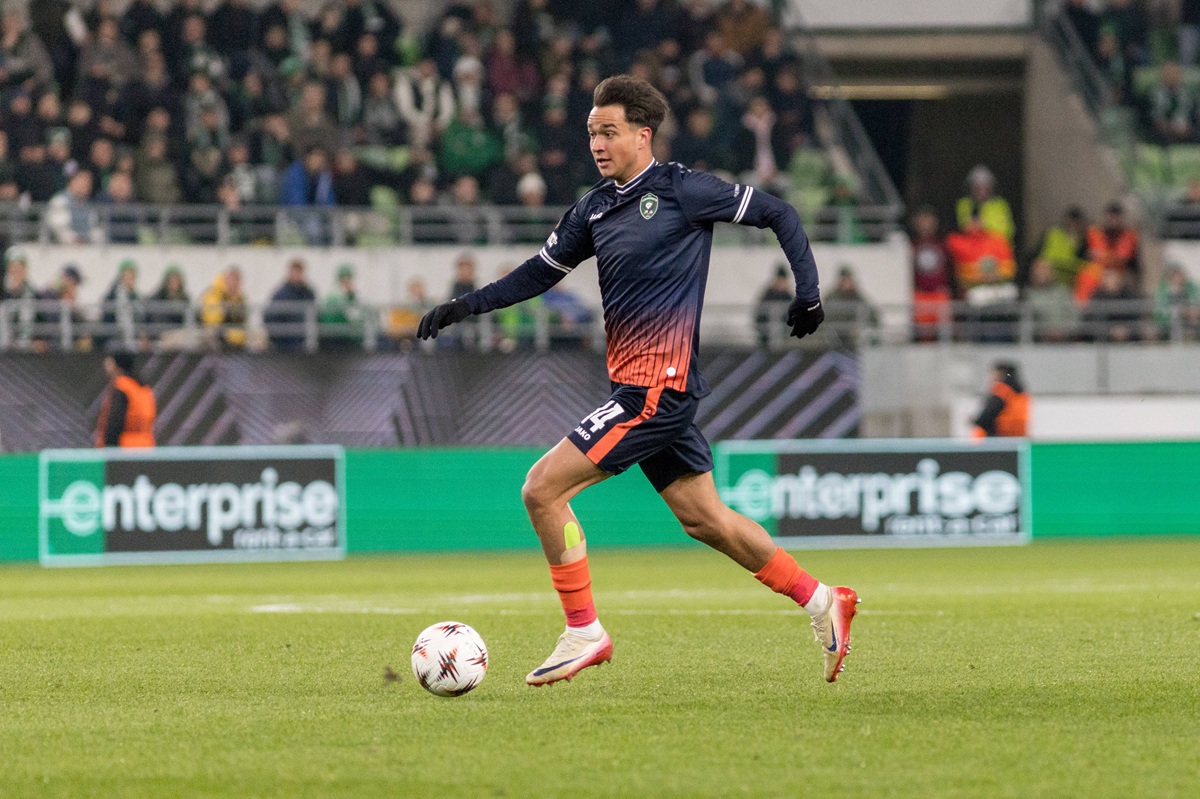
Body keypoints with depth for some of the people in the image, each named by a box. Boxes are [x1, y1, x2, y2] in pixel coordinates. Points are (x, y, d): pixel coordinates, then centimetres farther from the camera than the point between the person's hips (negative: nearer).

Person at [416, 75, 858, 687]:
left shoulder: (680, 190, -8)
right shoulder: (595, 208, 14)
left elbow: (777, 214, -2)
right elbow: (543, 270, 23)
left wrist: (807, 289, -10)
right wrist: (465, 306, 14)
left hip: (659, 382, -8)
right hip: (639, 385, 8)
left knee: (543, 489, -11)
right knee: (702, 517, 12)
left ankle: (583, 632, -2)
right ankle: (821, 602, 21)